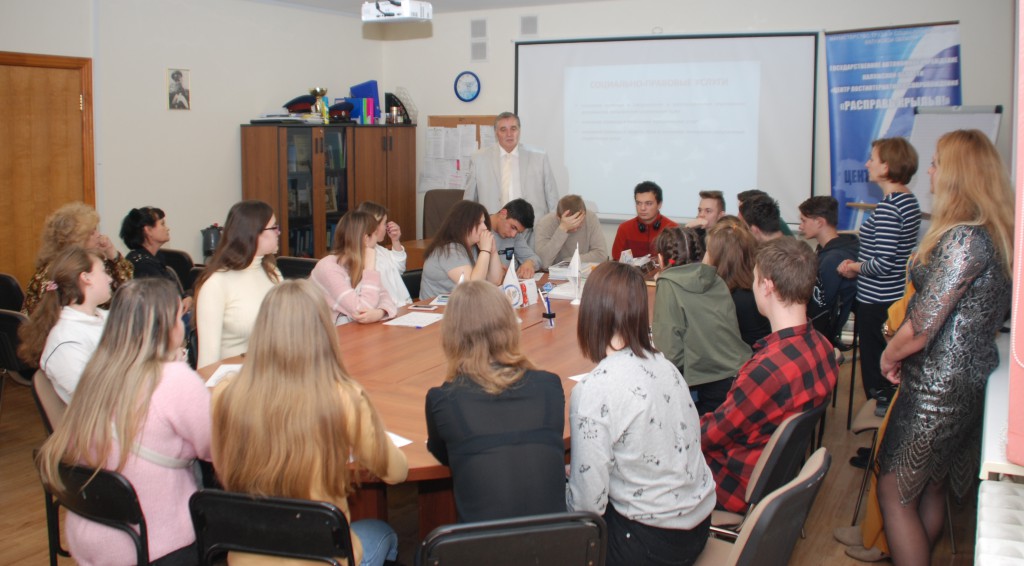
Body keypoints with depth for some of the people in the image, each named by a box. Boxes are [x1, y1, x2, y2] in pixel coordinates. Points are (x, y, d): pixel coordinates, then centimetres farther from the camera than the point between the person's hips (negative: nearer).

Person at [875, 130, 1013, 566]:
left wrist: (889, 356, -3)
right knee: (931, 486, 21)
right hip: (974, 378, 9)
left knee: (895, 492, 2)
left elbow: (920, 329, -24)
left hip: (938, 388, -9)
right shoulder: (999, 235, 7)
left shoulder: (963, 238, -23)